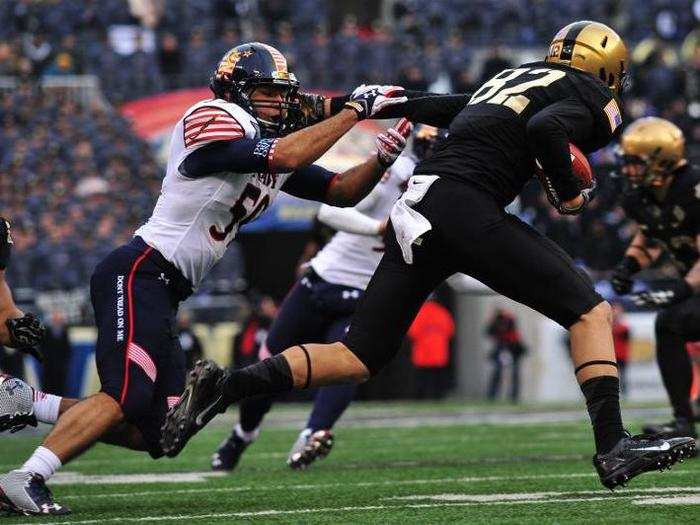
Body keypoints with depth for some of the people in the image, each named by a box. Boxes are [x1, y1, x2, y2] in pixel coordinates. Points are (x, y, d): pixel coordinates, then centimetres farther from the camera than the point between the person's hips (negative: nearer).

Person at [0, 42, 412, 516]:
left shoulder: (278, 144, 17)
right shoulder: (213, 121, -11)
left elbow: (342, 192, 18)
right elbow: (284, 158, -25)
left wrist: (381, 161, -1)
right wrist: (354, 109, -18)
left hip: (163, 293, 10)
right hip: (140, 273, -10)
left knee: (153, 431, 4)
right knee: (128, 396, -24)